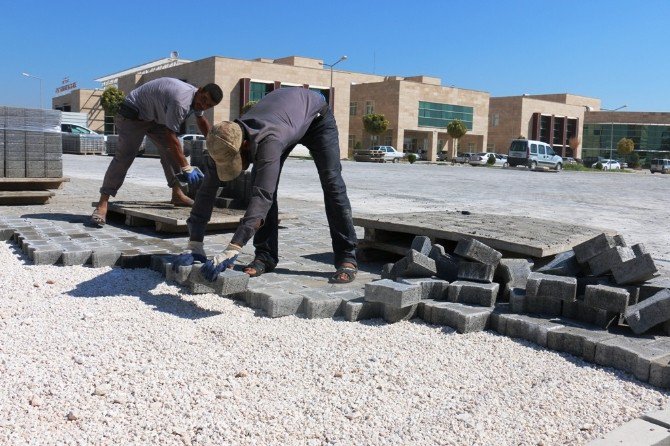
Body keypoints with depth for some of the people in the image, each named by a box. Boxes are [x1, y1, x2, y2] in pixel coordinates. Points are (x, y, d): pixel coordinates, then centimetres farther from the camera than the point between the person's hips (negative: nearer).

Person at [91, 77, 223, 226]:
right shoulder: (180, 101, -36)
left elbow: (201, 120, 18)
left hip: (155, 117, 10)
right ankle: (102, 204, -16)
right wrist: (187, 168, -30)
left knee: (170, 150, 0)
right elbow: (171, 137, -34)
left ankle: (177, 194, 5)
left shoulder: (197, 98, -5)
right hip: (132, 116, -9)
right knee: (124, 156, -16)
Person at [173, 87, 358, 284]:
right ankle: (265, 256, -4)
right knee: (261, 182, -12)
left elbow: (262, 196, -53)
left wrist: (231, 251, -56)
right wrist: (193, 245, -28)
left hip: (315, 115, -5)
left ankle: (346, 258, -10)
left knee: (331, 182, -17)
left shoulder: (268, 141, -48)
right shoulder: (223, 144, -28)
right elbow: (206, 192, -24)